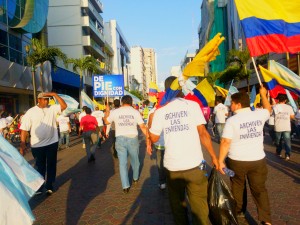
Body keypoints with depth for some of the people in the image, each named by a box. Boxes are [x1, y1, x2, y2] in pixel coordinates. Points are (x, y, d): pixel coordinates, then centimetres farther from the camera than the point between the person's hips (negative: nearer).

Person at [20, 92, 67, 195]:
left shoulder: (52, 109, 0)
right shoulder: (30, 112, -7)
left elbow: (64, 106, -13)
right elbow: (24, 129, -8)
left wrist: (55, 94, -16)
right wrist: (22, 144, -13)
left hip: (52, 143, 2)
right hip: (37, 145, -2)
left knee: (51, 165, 12)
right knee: (40, 167, 10)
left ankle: (49, 186, 27)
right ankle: (38, 187, 26)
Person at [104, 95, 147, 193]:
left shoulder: (115, 112, 0)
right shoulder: (135, 112, -1)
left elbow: (106, 121, 16)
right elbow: (143, 127, -4)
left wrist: (107, 111, 31)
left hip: (120, 139, 0)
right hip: (133, 139, 0)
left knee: (122, 163, 6)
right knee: (135, 160, 21)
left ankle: (125, 186, 4)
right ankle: (135, 178, 41)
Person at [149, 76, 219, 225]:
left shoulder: (160, 110, 0)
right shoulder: (192, 105, -3)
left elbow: (153, 138, 5)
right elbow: (203, 133, -6)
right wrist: (214, 157, 3)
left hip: (172, 165, 2)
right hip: (193, 164, -1)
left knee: (177, 204, 18)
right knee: (199, 205, 9)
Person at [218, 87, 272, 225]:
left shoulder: (232, 120, -13)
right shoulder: (259, 115, -2)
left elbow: (225, 142, -17)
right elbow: (268, 109, 23)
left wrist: (220, 161, -11)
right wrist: (263, 95, 35)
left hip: (237, 161, -2)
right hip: (258, 160, 3)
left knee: (237, 187, 18)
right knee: (259, 189, 10)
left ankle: (238, 211, 34)